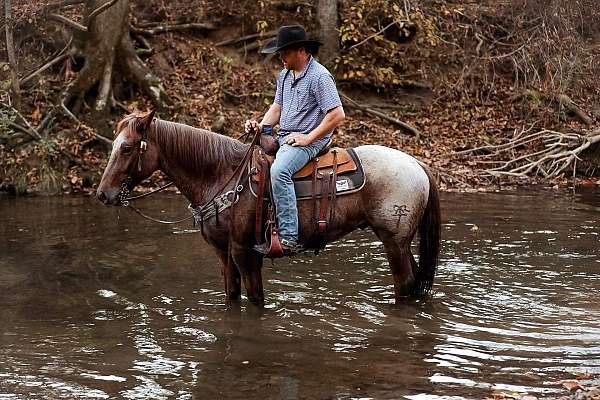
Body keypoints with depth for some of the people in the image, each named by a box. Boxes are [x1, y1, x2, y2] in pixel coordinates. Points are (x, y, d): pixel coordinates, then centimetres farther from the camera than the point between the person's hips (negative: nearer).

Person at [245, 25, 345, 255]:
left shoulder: (319, 76, -14)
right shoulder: (285, 74, 14)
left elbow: (337, 115, -19)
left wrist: (307, 138, -19)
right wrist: (261, 126, 4)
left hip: (309, 141, -10)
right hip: (282, 138, 10)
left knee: (278, 171, -34)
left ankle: (288, 238, -35)